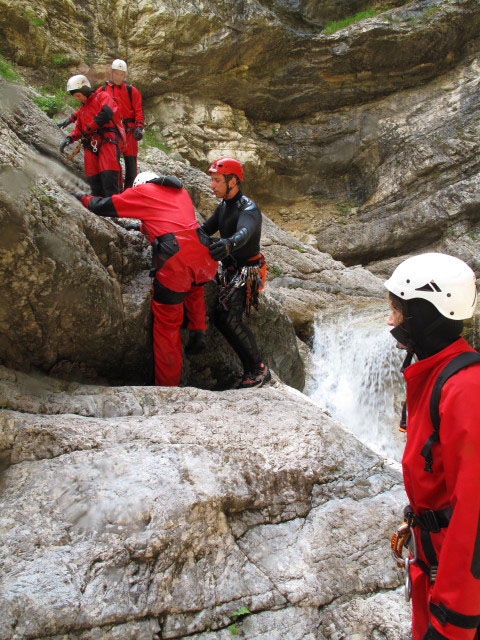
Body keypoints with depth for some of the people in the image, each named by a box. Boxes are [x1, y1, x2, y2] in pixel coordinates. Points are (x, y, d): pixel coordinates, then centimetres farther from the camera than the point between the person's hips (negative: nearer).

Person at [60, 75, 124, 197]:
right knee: (94, 181, -1)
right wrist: (69, 138, 5)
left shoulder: (102, 97, 7)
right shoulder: (82, 110, 29)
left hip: (107, 140, -7)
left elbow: (106, 114, -11)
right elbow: (78, 129, 27)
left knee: (109, 177, -19)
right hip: (90, 146, 7)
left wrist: (88, 129, -5)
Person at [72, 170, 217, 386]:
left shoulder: (142, 191, 13)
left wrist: (83, 198, 37)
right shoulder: (181, 192, 30)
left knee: (166, 324, 6)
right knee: (194, 284, 40)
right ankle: (198, 330, 32)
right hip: (203, 253, 5)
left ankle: (167, 385, 12)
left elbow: (103, 207, 17)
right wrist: (141, 227, 54)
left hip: (175, 260, -5)